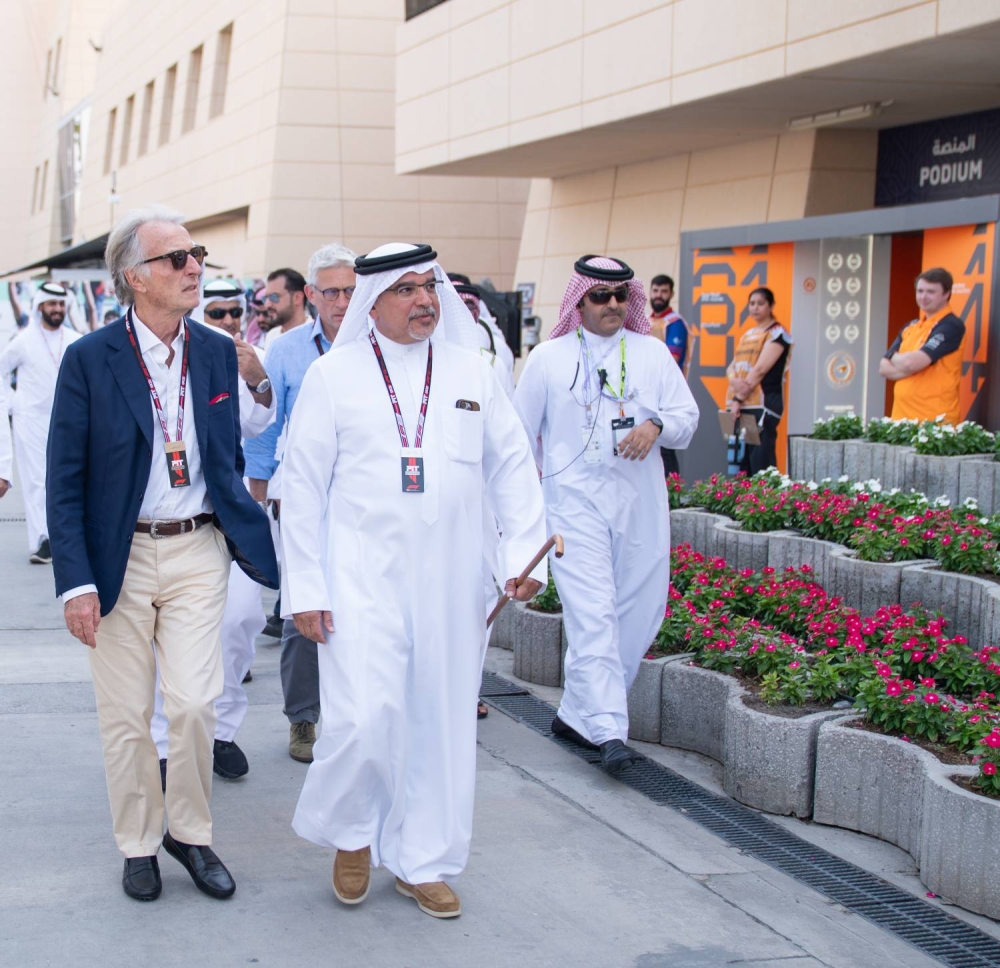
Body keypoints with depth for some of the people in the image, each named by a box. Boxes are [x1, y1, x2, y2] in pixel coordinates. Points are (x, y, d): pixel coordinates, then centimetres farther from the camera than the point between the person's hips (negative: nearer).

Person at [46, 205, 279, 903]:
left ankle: (191, 832, 17)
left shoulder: (218, 353, 3)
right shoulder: (89, 360, -8)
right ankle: (138, 844, 26)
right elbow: (65, 482, -7)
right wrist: (76, 582, -14)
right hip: (119, 557, -2)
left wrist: (251, 534, 4)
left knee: (195, 702, -6)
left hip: (197, 550, 2)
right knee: (125, 715, 8)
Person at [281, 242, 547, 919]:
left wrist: (525, 553, 3)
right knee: (364, 718, -13)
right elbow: (303, 486, 1)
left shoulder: (472, 371, 9)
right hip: (362, 576, -3)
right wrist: (304, 586, -4)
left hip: (450, 581, 3)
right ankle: (352, 833, 17)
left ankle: (422, 862, 24)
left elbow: (512, 468, 13)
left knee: (441, 722, 8)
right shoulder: (334, 375, 1)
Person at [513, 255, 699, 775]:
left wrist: (656, 426, -11)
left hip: (640, 500, 3)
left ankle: (577, 713, 18)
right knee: (592, 612, -13)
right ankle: (609, 731, -17)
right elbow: (521, 431, 13)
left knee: (641, 609, 4)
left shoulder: (652, 352, 11)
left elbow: (687, 415, 11)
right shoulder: (548, 357, 6)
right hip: (574, 498, -3)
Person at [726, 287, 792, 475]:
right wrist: (734, 380, -9)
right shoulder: (747, 335, 20)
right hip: (738, 405, 7)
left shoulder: (777, 333, -2)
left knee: (760, 463, -13)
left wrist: (739, 398, -15)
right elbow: (731, 367, 15)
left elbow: (760, 369, -11)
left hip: (762, 406, -7)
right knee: (740, 463, 6)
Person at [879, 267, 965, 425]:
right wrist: (908, 367, -10)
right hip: (901, 416, 7)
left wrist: (893, 356, 3)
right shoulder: (910, 327, 15)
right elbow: (884, 368, 9)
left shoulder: (951, 326, -9)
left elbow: (912, 362, -19)